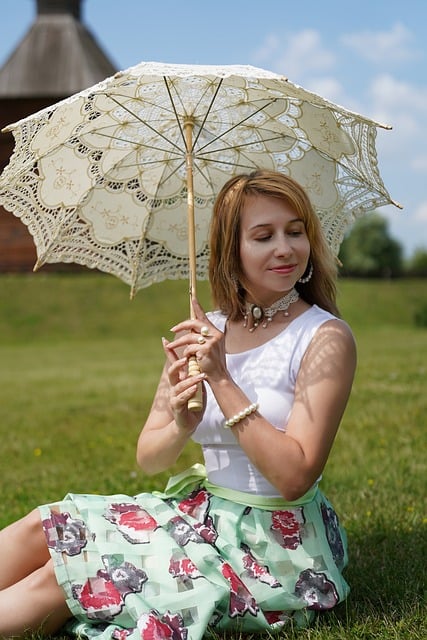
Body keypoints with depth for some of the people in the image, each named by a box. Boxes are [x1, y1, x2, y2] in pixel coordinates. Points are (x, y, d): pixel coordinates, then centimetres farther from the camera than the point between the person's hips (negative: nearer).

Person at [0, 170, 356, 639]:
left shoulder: (325, 338, -13)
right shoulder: (202, 332, 4)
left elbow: (295, 477, -23)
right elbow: (148, 458, 2)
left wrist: (222, 380, -25)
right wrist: (181, 428, -21)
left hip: (275, 547, -6)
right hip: (200, 510, 6)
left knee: (57, 579, -13)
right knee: (45, 528, -6)